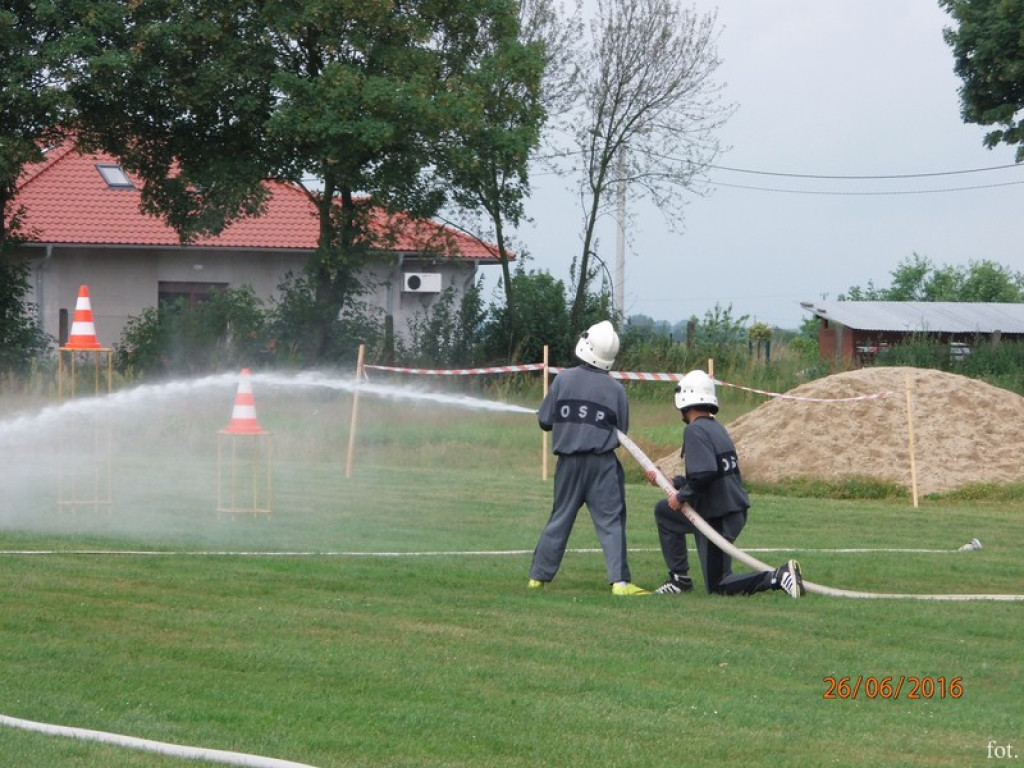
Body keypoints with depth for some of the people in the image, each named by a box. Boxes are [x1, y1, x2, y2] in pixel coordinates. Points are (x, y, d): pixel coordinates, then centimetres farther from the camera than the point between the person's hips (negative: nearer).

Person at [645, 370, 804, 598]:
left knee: (717, 586, 4)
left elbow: (704, 475, -29)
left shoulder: (695, 431, -17)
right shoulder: (716, 427, 13)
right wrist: (670, 482, 22)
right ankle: (680, 579, 21)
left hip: (718, 517, -9)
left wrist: (682, 496, -14)